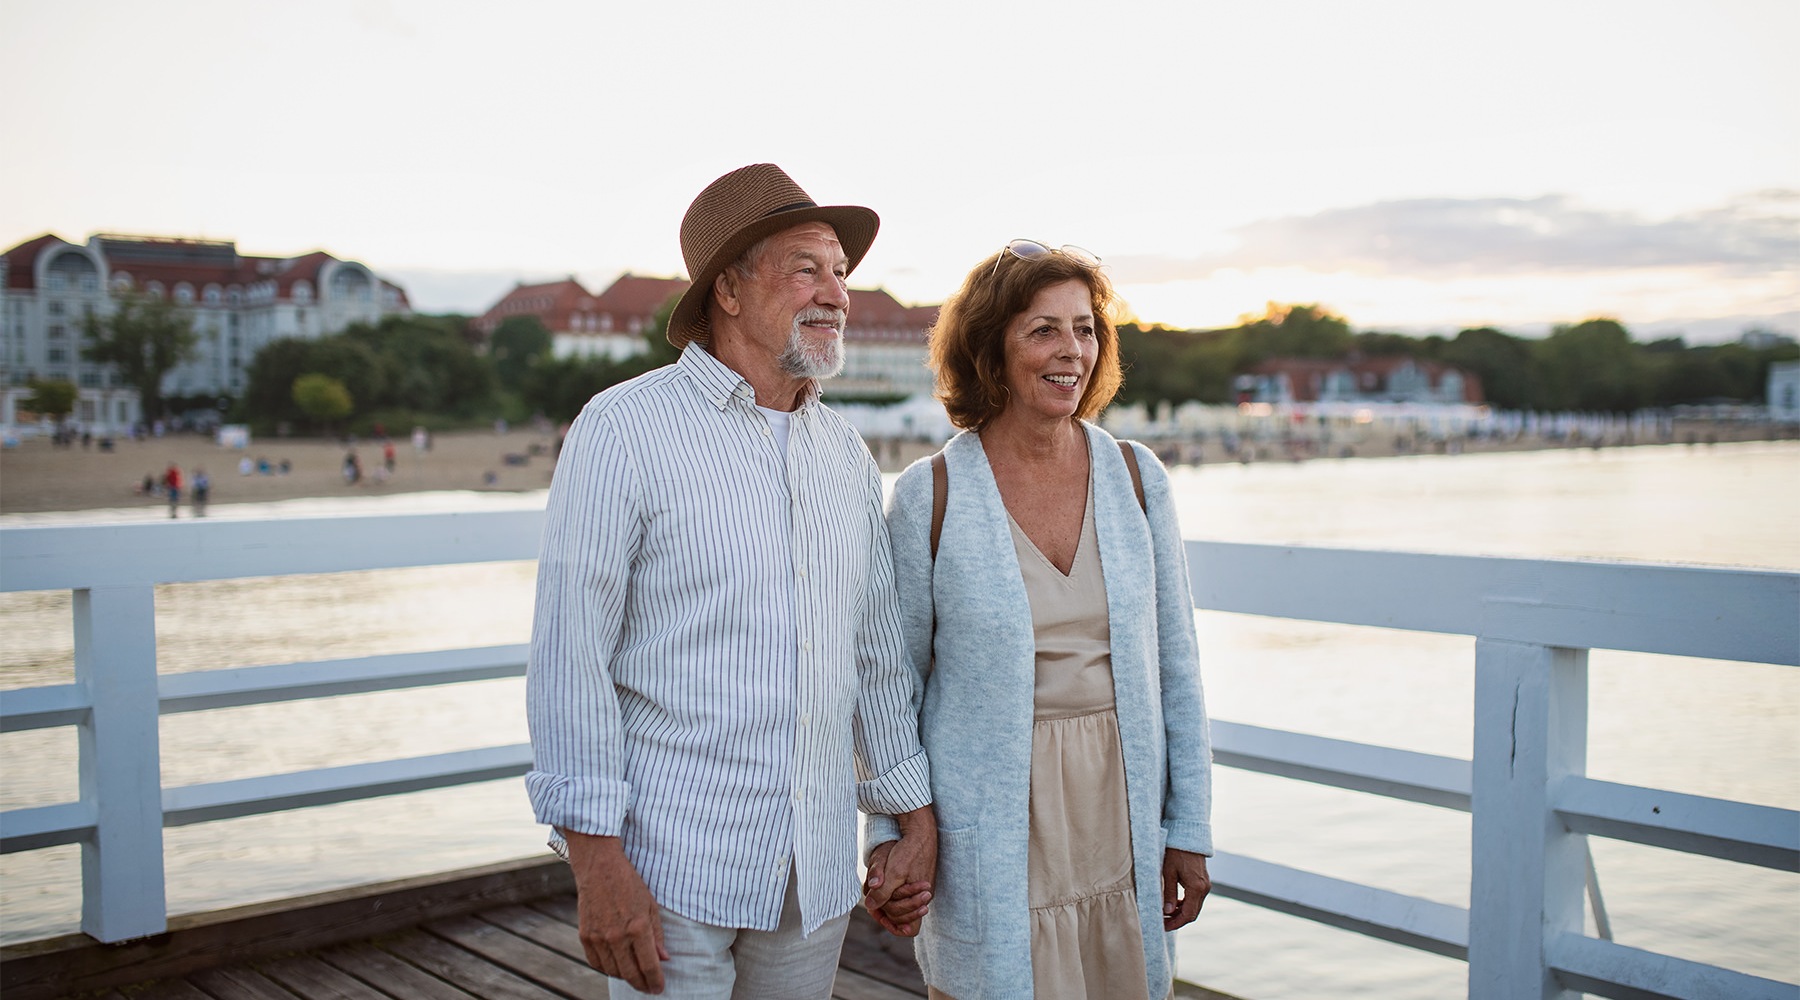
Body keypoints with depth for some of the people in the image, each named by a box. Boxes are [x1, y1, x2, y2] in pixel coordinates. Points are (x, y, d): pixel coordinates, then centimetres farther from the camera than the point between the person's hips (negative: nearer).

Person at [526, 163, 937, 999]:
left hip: (817, 869, 6)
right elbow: (570, 654, -12)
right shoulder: (625, 429, -9)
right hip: (672, 865, -5)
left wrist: (916, 820, 13)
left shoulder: (845, 453, 9)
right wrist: (596, 860, -16)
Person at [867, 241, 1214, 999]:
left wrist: (1189, 829, 5)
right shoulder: (929, 496, -7)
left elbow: (1174, 660, 5)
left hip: (1118, 819, 3)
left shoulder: (1136, 479, 1)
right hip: (991, 836, -3)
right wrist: (891, 837, 0)